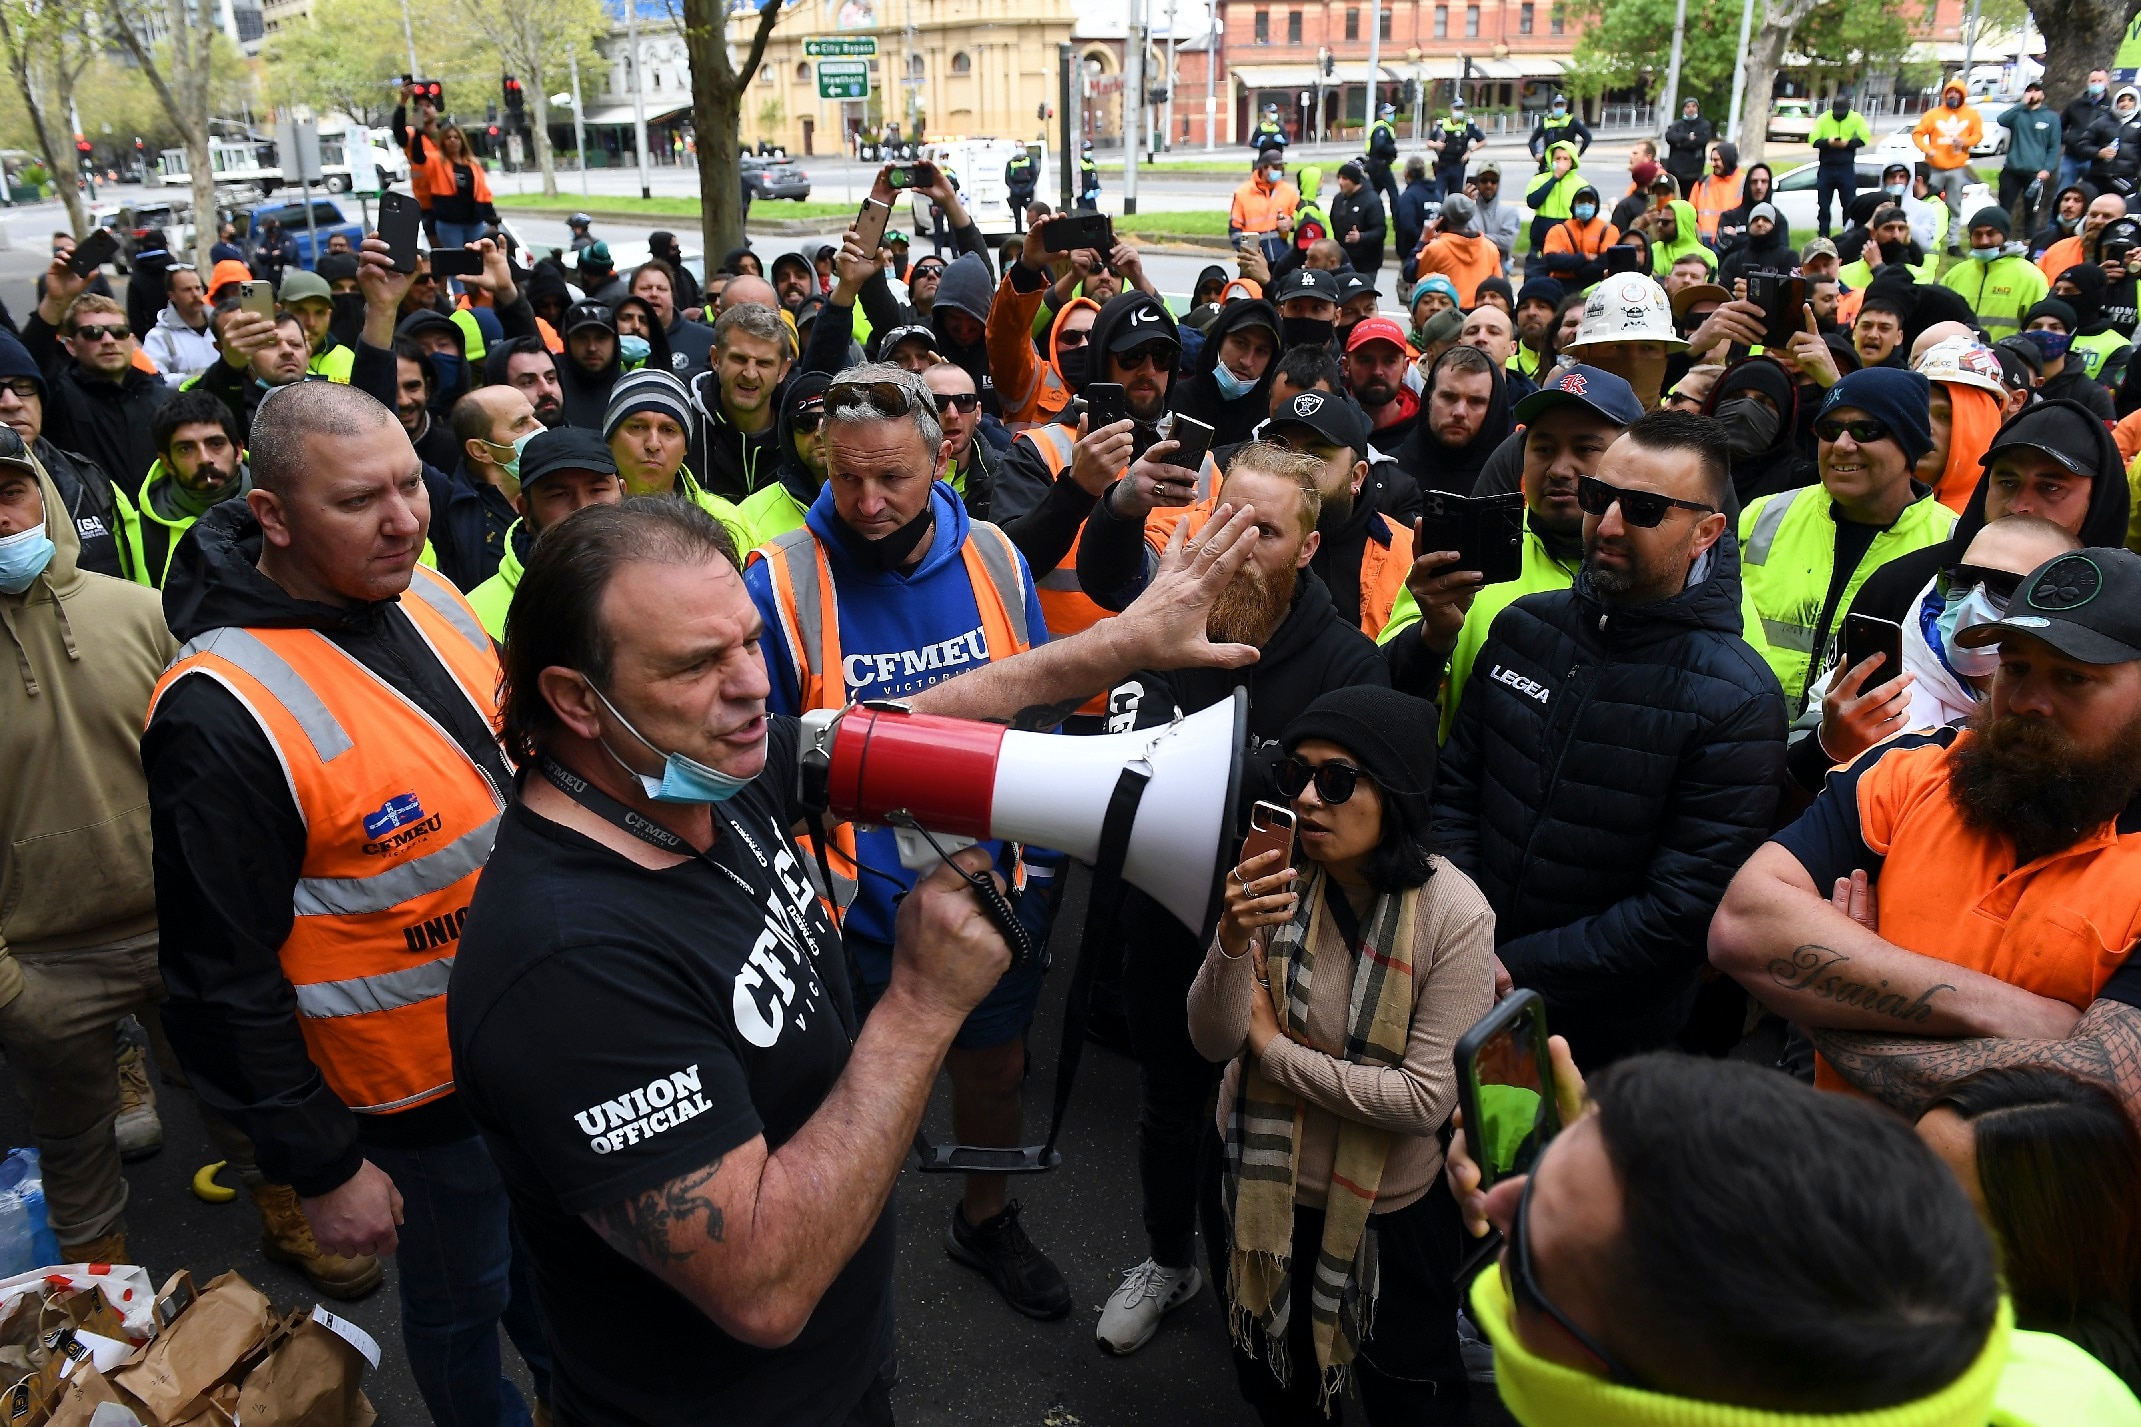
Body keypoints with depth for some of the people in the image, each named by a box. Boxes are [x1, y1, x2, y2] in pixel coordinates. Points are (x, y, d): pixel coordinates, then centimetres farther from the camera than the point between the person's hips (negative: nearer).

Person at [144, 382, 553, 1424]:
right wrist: (321, 1169, -13)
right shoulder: (220, 713, -27)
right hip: (425, 1089, -7)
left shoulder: (425, 595, -5)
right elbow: (224, 977, -20)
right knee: (461, 1300, 17)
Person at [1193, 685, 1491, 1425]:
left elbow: (1427, 1098, -24)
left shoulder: (1453, 913, -24)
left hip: (1388, 1209, -3)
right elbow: (1213, 1041, -16)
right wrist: (1234, 939, -34)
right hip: (1256, 1188, 3)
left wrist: (1274, 1048, -19)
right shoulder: (1277, 878, -15)